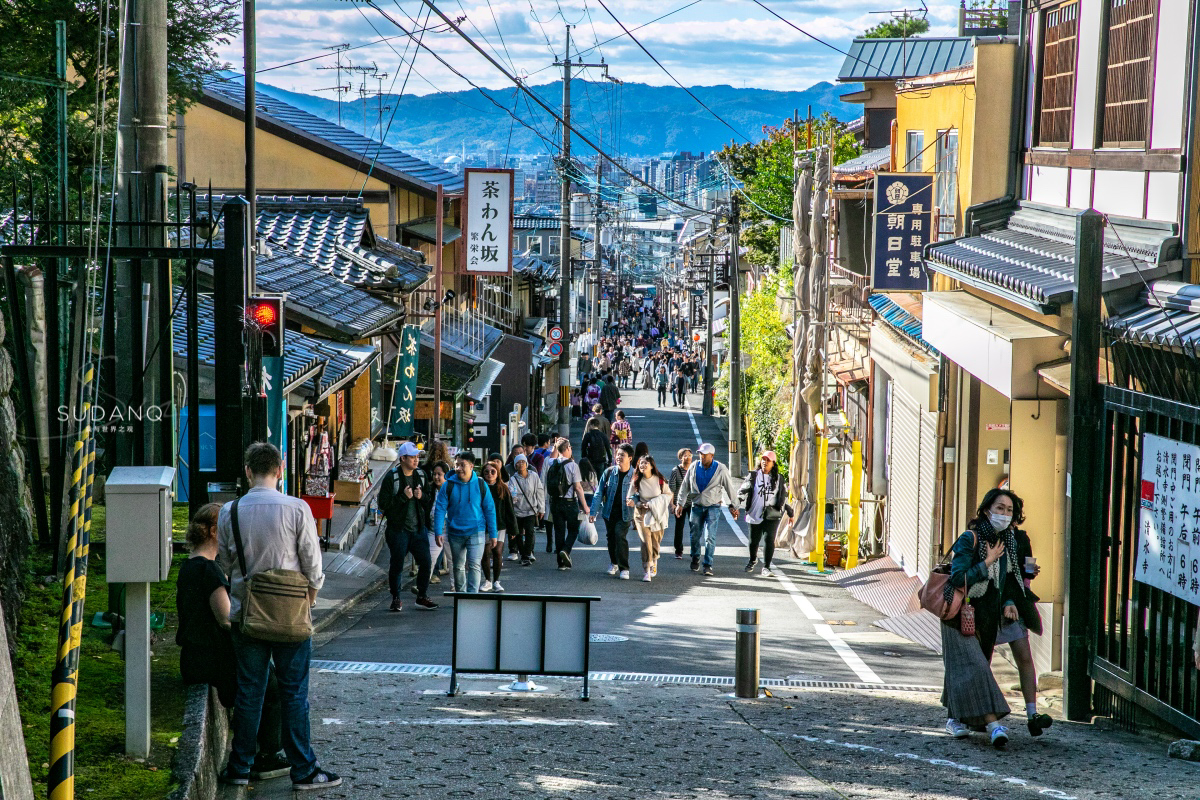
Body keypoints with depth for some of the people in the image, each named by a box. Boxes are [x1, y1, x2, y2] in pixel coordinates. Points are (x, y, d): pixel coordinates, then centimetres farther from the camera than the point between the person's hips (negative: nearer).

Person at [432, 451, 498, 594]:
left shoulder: (480, 484, -2)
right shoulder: (448, 485, -3)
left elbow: (490, 510, 3)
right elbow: (440, 509, -3)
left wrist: (492, 534, 2)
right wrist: (438, 532, -12)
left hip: (476, 532, -2)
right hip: (455, 533, 2)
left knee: (474, 565, -12)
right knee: (458, 567, 13)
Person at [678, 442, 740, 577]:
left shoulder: (721, 469, -9)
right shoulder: (694, 467, -2)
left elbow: (730, 488, 0)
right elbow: (685, 486, 8)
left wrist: (733, 506, 4)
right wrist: (680, 503, 7)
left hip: (713, 506, -3)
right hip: (696, 506, 3)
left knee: (710, 536, -10)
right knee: (695, 535, 8)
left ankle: (708, 565, -5)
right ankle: (695, 560, 29)